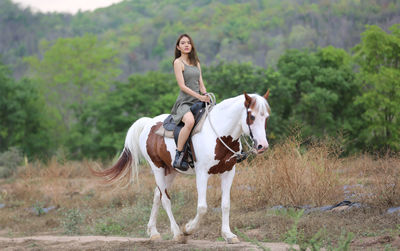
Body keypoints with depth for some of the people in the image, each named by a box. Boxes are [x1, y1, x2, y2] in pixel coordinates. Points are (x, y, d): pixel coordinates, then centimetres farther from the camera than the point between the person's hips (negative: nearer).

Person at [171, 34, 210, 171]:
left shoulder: (196, 62, 18)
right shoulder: (178, 62, -3)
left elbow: (201, 83, 17)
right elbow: (182, 86, -11)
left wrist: (206, 96, -3)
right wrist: (199, 97, -18)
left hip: (198, 102, 7)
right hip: (185, 102, -7)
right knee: (190, 121, -37)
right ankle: (178, 155, -30)